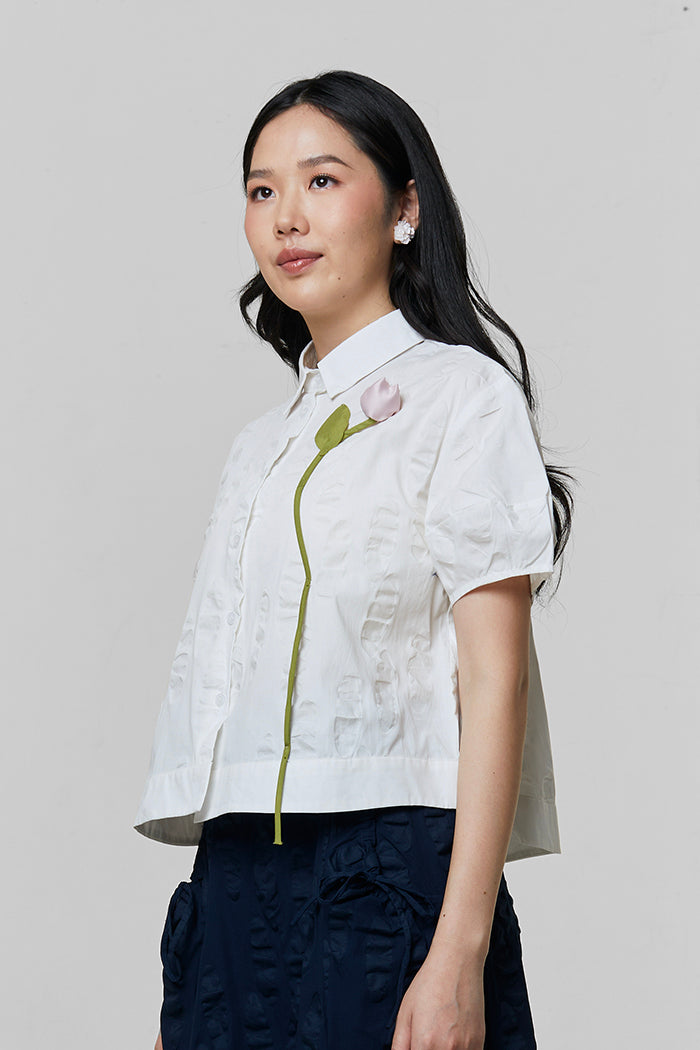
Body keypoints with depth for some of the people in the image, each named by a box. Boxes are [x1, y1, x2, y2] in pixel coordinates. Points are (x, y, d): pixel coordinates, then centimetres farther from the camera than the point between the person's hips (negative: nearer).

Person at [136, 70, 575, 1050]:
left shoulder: (461, 395, -1)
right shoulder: (261, 445, 19)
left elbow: (495, 676, -10)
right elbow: (227, 691, 15)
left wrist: (459, 956, -19)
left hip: (390, 885, -6)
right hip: (235, 889, 6)